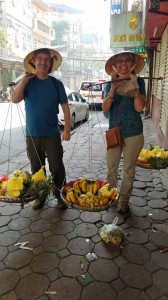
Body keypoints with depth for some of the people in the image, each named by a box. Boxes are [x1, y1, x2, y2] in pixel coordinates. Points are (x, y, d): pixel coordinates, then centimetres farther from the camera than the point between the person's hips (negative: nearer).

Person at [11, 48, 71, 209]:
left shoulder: (56, 83, 1)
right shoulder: (27, 82, 2)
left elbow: (65, 107, 0)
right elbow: (15, 99, -14)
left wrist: (67, 130, -5)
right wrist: (25, 78, -14)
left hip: (52, 134, -1)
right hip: (32, 134, 1)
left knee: (57, 167, 1)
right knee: (36, 168, 12)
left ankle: (60, 195, 20)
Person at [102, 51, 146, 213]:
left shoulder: (139, 81, -4)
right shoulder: (111, 83, 1)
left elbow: (139, 107, -14)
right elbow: (105, 108, -9)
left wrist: (135, 86, -20)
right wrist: (113, 88, -20)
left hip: (133, 133, -2)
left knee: (128, 170, 10)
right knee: (111, 169, 11)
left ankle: (124, 200, 27)